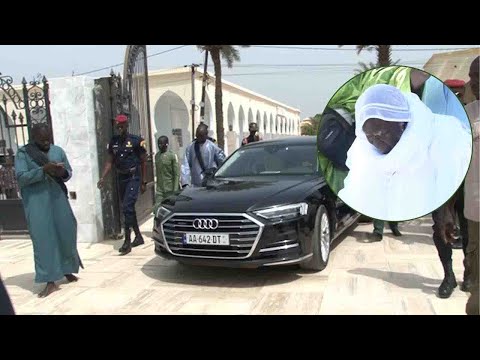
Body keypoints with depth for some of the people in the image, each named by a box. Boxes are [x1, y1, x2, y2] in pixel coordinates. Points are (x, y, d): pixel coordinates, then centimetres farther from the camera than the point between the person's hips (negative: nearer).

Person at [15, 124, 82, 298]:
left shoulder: (58, 150, 9)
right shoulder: (23, 153, -1)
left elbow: (69, 172, 12)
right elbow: (21, 177, -10)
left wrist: (62, 172, -11)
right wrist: (43, 170, -22)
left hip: (58, 198, 4)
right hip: (36, 201, -3)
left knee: (66, 233, 6)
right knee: (42, 238, -4)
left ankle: (67, 270, 26)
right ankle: (50, 281, 0)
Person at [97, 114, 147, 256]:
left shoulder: (136, 141, -7)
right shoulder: (113, 141, 8)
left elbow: (143, 162, -4)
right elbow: (110, 161, 8)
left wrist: (143, 182, -5)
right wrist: (103, 177, -5)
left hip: (133, 177, -6)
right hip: (121, 178, 6)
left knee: (127, 207, -15)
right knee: (128, 209, 12)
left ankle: (127, 241, -9)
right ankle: (139, 237, 26)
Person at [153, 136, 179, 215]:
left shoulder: (172, 156, -9)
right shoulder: (157, 155, 9)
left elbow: (177, 174, -10)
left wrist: (175, 190, -14)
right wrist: (158, 186, 15)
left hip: (170, 189, -5)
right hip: (159, 189, 5)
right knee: (157, 210, -4)